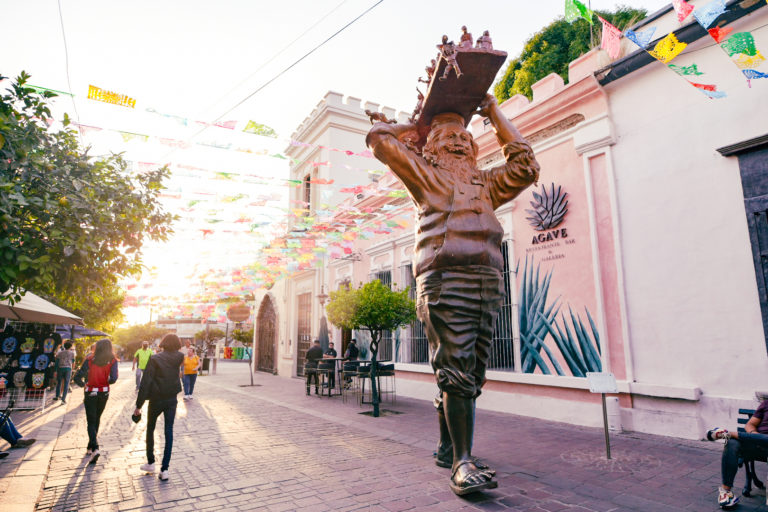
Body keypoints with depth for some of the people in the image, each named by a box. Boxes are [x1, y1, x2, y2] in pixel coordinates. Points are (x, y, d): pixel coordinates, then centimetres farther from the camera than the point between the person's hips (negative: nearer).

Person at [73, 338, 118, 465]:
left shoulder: (90, 359, -9)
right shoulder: (112, 361, -7)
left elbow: (77, 377, -14)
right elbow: (113, 379, -18)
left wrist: (83, 384, 7)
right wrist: (105, 382, 4)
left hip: (91, 393, -2)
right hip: (104, 393, 2)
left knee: (91, 422, 2)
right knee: (96, 419, 21)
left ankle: (95, 448, -16)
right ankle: (90, 447, 30)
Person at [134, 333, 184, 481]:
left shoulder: (155, 359, -14)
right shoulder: (178, 358, -6)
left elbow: (145, 383, -16)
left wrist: (139, 405, -12)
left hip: (156, 400, -2)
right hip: (172, 400, 2)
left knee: (150, 430, 20)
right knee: (169, 432, 7)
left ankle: (150, 463, 30)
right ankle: (164, 469, 4)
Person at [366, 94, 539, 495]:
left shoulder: (485, 183, 29)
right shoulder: (424, 172, 15)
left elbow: (525, 167, 27)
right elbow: (378, 138, 12)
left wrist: (496, 116, 32)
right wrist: (414, 126, 28)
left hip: (488, 283, 6)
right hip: (444, 280, -5)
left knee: (469, 374, 8)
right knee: (457, 371, -12)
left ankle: (447, 448, 22)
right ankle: (463, 462, -7)